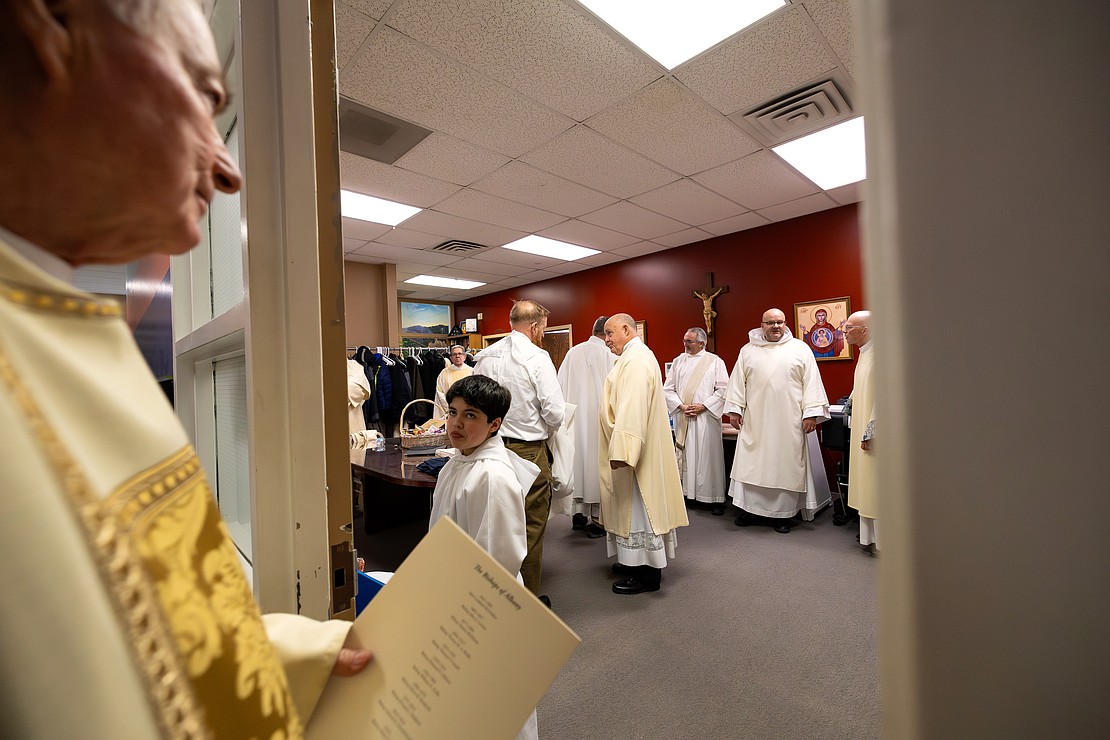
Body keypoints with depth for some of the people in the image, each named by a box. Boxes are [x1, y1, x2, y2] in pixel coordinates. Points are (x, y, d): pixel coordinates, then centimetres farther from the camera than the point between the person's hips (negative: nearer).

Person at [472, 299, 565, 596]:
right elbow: (555, 412, -15)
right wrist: (545, 430, 6)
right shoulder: (537, 357, -13)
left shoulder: (485, 357, 4)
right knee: (531, 527, 8)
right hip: (529, 451, -6)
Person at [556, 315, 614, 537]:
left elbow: (561, 387, 7)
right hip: (597, 419, -5)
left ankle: (578, 513, 24)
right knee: (595, 462, 3)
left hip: (574, 417, 5)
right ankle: (594, 519, 11)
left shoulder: (573, 352, 5)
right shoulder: (609, 355, -11)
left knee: (578, 458, 13)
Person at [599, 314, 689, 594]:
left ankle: (647, 574, 12)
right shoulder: (636, 356, 15)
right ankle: (637, 561, 31)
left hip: (634, 451, -11)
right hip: (636, 447, 11)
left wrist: (620, 452, -29)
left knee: (638, 507, 0)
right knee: (634, 506, 18)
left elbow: (631, 410, -28)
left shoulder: (635, 360, -19)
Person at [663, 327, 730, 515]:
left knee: (709, 456, 0)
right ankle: (687, 493, 17)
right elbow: (667, 389, 7)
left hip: (706, 417, -3)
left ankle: (715, 499, 9)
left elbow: (723, 389, -3)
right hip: (682, 419, 3)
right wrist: (681, 406, -7)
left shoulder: (715, 361, 2)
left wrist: (703, 406, -12)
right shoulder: (678, 361, 11)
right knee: (685, 456, 7)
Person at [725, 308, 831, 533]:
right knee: (750, 463, 3)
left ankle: (783, 513, 16)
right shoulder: (748, 350, 9)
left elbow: (811, 382, 1)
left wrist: (811, 413, -6)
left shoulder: (800, 349, 6)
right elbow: (737, 381, 7)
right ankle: (748, 508, 14)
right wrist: (734, 409, 0)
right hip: (755, 422, 1)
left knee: (786, 464, 4)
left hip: (789, 422, -1)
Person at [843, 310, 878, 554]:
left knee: (876, 482, 0)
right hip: (862, 428, 9)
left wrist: (870, 431, -20)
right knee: (866, 482, 14)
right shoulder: (864, 354, 13)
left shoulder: (877, 354, -17)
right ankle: (870, 535, 25)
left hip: (873, 431, -9)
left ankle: (881, 540, 11)